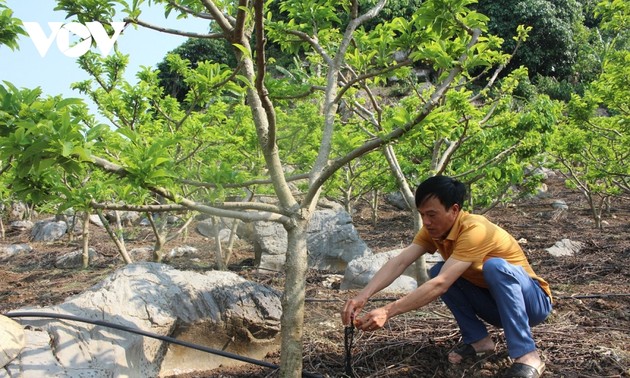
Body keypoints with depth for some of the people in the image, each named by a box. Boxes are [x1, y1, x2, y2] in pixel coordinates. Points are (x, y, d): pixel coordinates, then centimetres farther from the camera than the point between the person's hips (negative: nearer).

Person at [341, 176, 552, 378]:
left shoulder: (475, 230, -31)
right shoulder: (434, 229, -8)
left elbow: (440, 285, -39)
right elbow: (399, 262, -20)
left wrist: (388, 312, -44)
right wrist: (362, 297, -35)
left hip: (534, 301, -7)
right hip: (496, 303, 7)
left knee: (495, 266, -36)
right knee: (438, 271, -12)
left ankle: (527, 356, -29)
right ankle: (478, 340, -2)